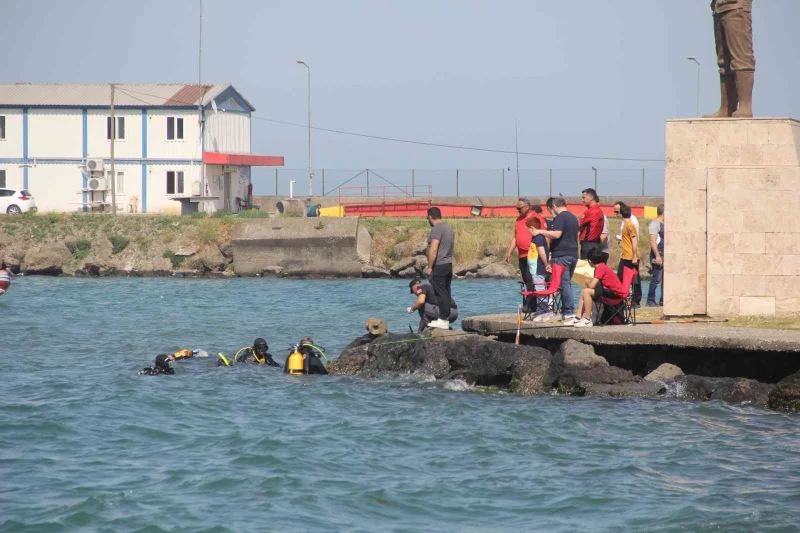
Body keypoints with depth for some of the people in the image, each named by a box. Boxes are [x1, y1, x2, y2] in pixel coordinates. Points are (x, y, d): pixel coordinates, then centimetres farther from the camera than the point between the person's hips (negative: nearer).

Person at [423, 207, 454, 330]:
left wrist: (429, 267, -17)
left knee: (441, 293, -8)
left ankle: (443, 320, -9)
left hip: (439, 266, -10)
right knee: (446, 293, 10)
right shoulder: (449, 228, 16)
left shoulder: (436, 229, -14)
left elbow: (433, 250, -22)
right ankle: (444, 319, 14)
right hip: (449, 264, 10)